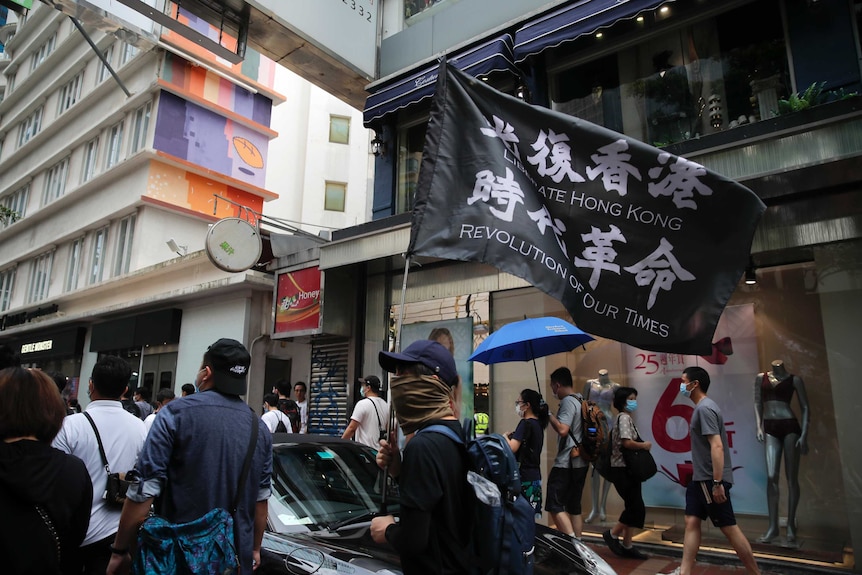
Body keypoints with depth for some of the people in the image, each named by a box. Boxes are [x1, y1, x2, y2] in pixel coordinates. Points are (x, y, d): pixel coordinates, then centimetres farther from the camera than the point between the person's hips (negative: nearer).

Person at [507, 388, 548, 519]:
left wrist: (505, 437, -5)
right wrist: (513, 436, 14)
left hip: (524, 478, -9)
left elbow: (512, 448, -22)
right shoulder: (538, 424, 12)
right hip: (535, 475, 9)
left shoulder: (525, 423, -14)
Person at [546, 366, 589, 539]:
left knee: (555, 505, -7)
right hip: (581, 462, 10)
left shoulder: (568, 402, -14)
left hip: (566, 463, -9)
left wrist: (548, 414, -15)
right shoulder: (581, 401, 14)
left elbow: (562, 429, -25)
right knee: (574, 506, 14)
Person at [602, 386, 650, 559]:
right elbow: (627, 443, -24)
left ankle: (627, 546, 16)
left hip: (628, 468, 10)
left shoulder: (625, 418, 17)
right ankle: (612, 534, 7)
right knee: (637, 508, -7)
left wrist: (641, 445, 6)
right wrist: (644, 445, -10)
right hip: (622, 469, -10)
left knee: (633, 508, 10)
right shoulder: (624, 417, -13)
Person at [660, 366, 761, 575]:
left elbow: (717, 446, -24)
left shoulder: (705, 408, -18)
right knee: (691, 522, 9)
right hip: (701, 478, 10)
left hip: (711, 480, -10)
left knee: (729, 528, 0)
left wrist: (717, 482, -26)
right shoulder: (701, 407, 13)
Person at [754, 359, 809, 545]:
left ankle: (791, 526, 12)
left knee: (791, 478, 2)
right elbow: (758, 403, 13)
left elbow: (805, 407, 1)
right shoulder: (761, 378, 11)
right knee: (771, 477, -3)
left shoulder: (794, 379, 2)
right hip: (771, 428, 2)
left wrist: (804, 435, -7)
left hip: (790, 426, -2)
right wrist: (759, 426, 0)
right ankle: (773, 526, 3)